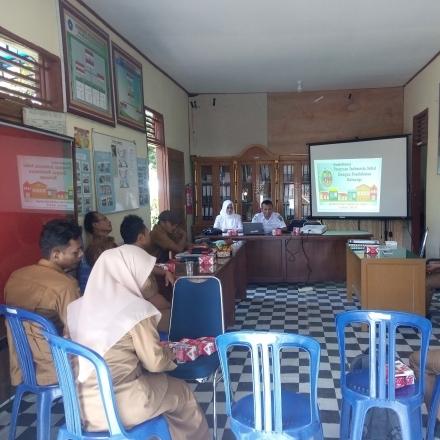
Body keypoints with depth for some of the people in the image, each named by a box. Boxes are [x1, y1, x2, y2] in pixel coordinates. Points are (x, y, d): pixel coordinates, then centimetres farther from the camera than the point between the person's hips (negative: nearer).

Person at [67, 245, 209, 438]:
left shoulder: (79, 305, 2)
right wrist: (169, 354, 11)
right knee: (181, 392, 17)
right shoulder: (135, 309, -17)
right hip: (115, 406, -7)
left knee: (159, 381, 27)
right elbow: (155, 363, -10)